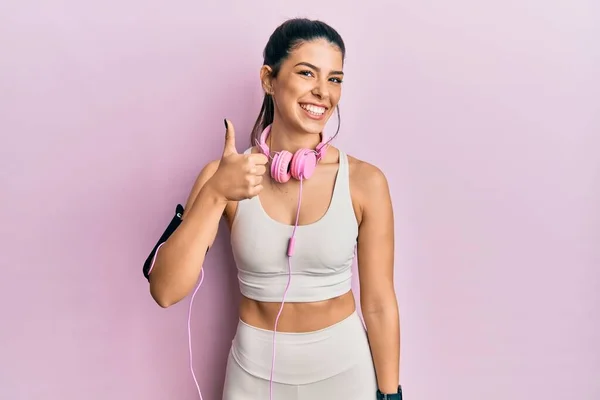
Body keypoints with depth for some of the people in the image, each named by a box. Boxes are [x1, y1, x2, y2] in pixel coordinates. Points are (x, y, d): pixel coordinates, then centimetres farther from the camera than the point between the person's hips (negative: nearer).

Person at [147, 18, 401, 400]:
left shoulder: (366, 182, -13)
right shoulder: (225, 175, -10)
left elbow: (379, 304, -7)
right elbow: (166, 291, -17)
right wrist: (214, 195, -28)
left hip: (343, 369, 0)